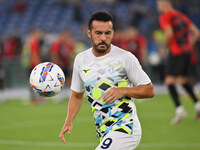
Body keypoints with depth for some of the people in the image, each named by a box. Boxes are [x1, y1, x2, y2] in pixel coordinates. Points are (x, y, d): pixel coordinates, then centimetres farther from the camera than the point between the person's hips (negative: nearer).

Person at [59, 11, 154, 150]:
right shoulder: (81, 59, 9)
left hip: (125, 128, -6)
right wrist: (69, 122, 6)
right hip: (104, 134, 7)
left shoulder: (125, 58, -7)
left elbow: (149, 90, -2)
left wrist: (123, 91, -18)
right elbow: (77, 94, 21)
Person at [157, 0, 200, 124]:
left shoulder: (165, 17, -5)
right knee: (183, 80, 19)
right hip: (187, 51, 8)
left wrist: (164, 48, -7)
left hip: (176, 52, -8)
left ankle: (179, 109, -20)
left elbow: (169, 33, -21)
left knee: (169, 81, -7)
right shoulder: (181, 16, 17)